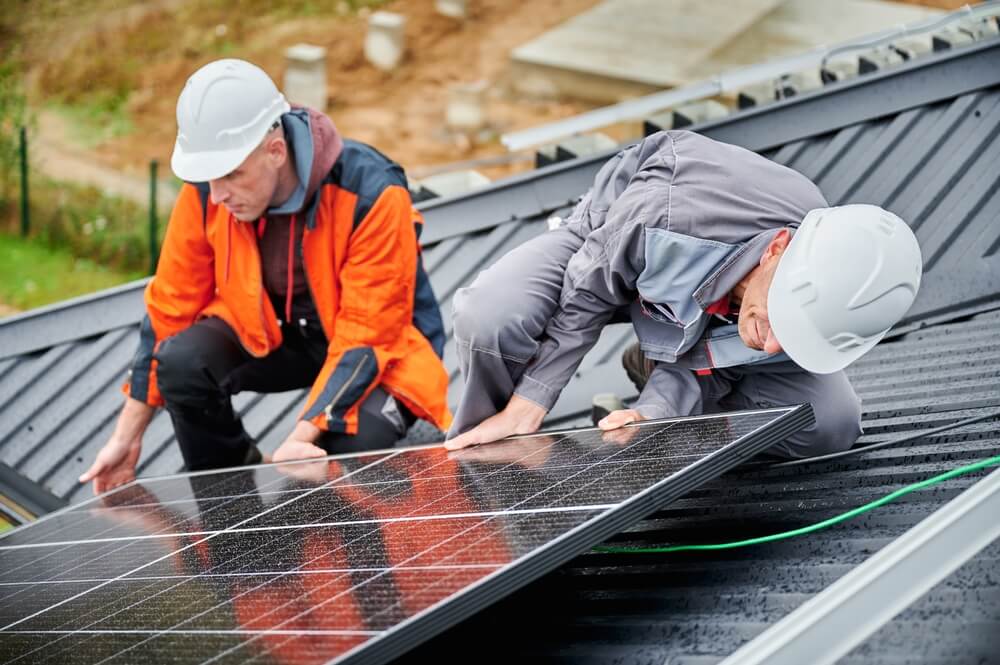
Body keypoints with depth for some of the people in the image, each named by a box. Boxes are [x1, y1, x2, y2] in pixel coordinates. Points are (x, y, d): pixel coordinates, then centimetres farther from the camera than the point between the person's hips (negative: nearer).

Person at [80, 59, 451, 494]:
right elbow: (169, 311, -5)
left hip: (382, 348, -4)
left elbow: (366, 339, -28)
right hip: (274, 334, 4)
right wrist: (127, 437, -5)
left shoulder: (372, 195, -30)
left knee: (357, 442, -35)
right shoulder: (205, 193, -16)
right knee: (181, 361, -25)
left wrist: (301, 438, -36)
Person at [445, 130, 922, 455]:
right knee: (491, 320, -36)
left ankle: (657, 372, 7)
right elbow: (583, 297, -26)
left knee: (831, 426, -18)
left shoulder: (824, 296, -34)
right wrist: (526, 409, -24)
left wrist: (653, 414, -36)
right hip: (605, 246, -3)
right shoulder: (662, 221, -47)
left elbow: (707, 361, -19)